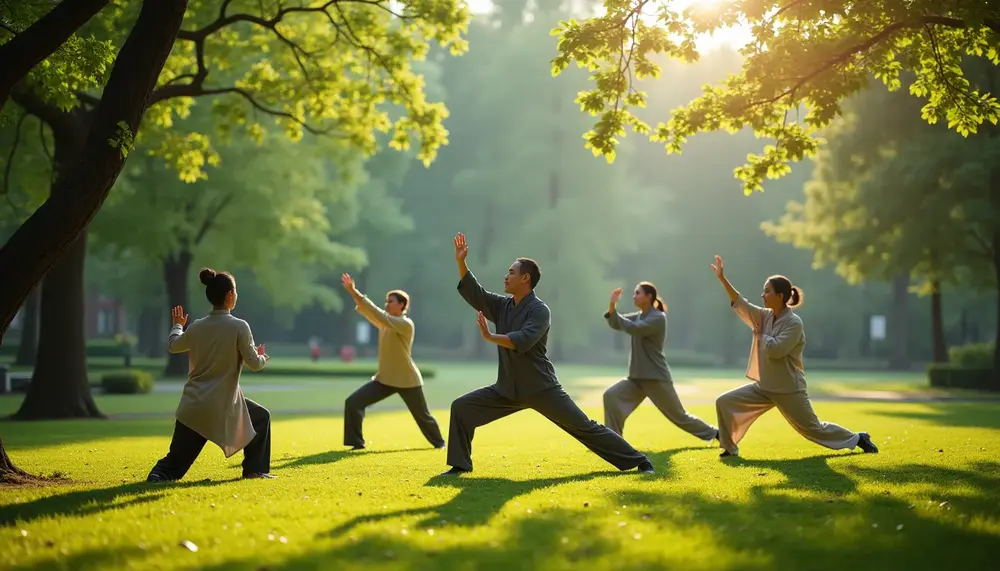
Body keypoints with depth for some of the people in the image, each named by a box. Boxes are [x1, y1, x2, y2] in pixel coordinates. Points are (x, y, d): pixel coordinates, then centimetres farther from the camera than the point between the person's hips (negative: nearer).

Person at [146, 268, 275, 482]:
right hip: (222, 405, -4)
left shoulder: (197, 327, 6)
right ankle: (255, 469, 21)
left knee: (175, 461, 10)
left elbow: (172, 346, 24)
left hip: (192, 407, 4)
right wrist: (263, 356, 18)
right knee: (261, 418, 23)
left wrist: (177, 325, 45)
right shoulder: (239, 327, -9)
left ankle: (159, 474, -20)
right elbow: (254, 364, -6)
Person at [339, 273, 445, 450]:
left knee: (423, 416, 10)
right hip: (384, 379, 6)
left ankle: (439, 442, 36)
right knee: (353, 402, -10)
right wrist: (353, 292, -21)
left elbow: (379, 316, -29)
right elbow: (369, 312, -6)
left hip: (407, 381, -6)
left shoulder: (406, 324, -18)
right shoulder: (384, 323, 7)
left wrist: (357, 294, -31)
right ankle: (357, 442, -3)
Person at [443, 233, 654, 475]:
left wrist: (489, 337, -25)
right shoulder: (503, 305, 6)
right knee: (461, 407, -2)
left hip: (541, 389, -6)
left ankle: (640, 462, 2)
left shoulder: (539, 310, -15)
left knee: (584, 427, -6)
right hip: (507, 389, 6)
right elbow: (473, 293, 2)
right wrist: (461, 262, -7)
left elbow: (522, 341, -30)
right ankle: (460, 464, 9)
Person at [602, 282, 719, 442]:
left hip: (656, 378, -7)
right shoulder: (638, 316, 11)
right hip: (637, 377, 7)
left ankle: (716, 434, 23)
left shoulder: (658, 318, -15)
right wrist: (612, 304, -13)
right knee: (611, 395, -14)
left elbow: (633, 328, -26)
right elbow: (616, 323, 3)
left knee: (679, 417, 4)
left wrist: (616, 315, -11)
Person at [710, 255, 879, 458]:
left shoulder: (794, 323, -19)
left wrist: (760, 334, -11)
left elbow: (775, 350, -29)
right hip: (764, 387, 7)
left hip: (788, 390, -7)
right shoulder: (765, 316, 3)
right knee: (724, 403, -3)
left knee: (814, 429, 3)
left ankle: (858, 439, 23)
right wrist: (722, 278, -8)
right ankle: (730, 448, 9)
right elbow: (740, 304, -1)